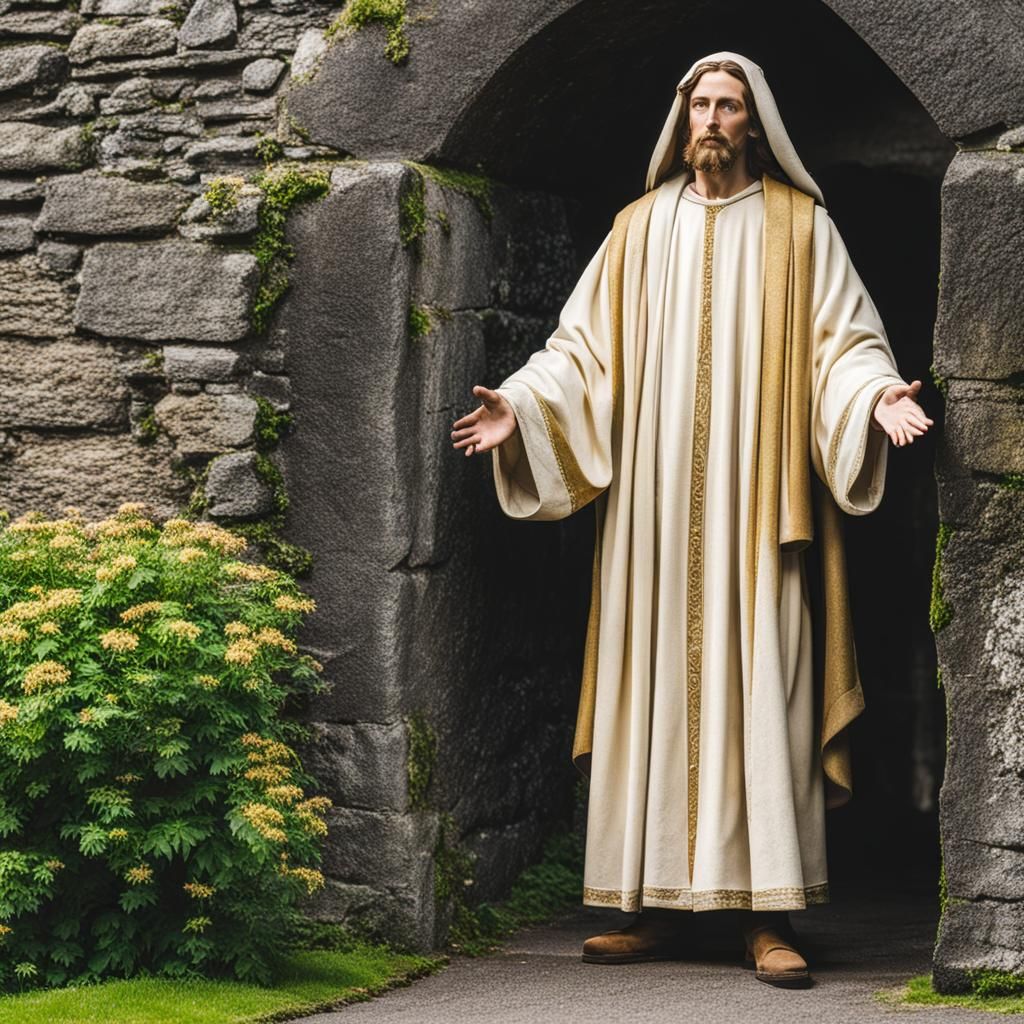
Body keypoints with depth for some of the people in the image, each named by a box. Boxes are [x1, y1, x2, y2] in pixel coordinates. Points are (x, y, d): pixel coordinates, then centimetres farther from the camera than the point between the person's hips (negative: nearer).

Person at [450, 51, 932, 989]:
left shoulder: (800, 225, 6)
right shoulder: (642, 228, 13)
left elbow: (846, 338, 1)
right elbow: (583, 347, 13)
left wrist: (875, 392, -18)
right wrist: (522, 405, -1)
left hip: (758, 500, -3)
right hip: (656, 499, 3)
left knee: (760, 688, -7)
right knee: (657, 690, 2)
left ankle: (767, 916, -7)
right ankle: (660, 908, 6)